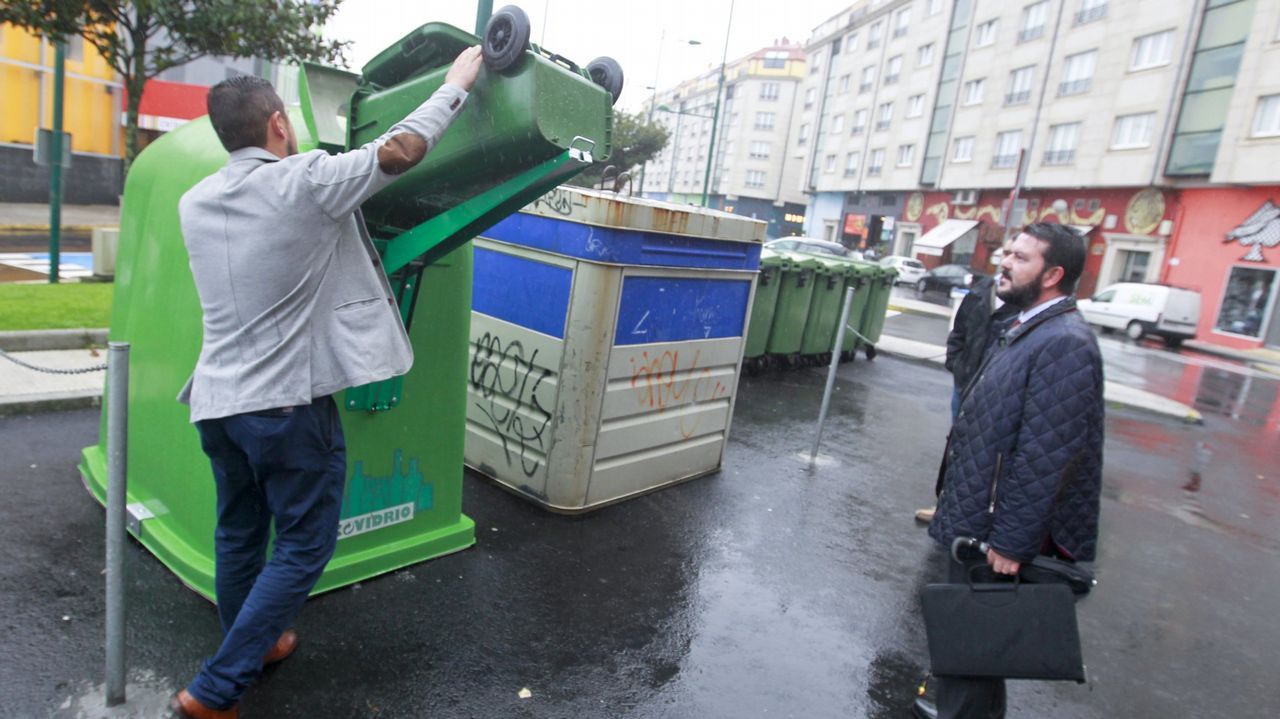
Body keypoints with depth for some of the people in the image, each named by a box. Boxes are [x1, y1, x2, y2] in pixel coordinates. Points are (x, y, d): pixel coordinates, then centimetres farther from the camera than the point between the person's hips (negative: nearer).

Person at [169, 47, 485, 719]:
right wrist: (457, 83, 5)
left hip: (216, 400, 7)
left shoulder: (194, 202, 6)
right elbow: (400, 148, -7)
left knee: (239, 533, 21)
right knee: (303, 545, 7)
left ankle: (251, 646, 41)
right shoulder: (306, 183, -13)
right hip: (288, 402, -7)